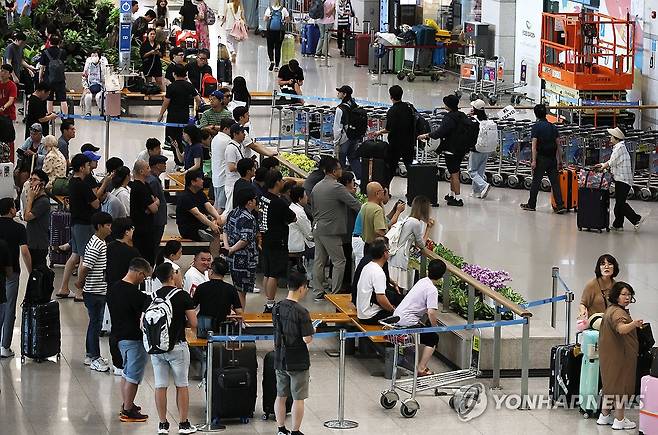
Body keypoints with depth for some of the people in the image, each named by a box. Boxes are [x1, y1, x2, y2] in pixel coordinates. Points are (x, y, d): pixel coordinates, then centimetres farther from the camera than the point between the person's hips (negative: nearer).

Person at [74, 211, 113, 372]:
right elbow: (85, 267, -23)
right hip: (93, 291, -10)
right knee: (95, 323, -2)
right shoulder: (95, 246, -22)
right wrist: (80, 282, -7)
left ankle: (90, 355, 26)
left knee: (95, 323, 17)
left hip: (100, 291, 10)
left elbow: (84, 262, 19)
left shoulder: (102, 243, 10)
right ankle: (94, 358, 4)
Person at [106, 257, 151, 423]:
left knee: (126, 372, 22)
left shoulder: (113, 288, 5)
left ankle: (125, 405, 30)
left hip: (120, 335, 9)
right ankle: (128, 411, 5)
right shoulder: (134, 293, -22)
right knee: (133, 375, 0)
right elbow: (145, 317, -20)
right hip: (134, 337, -9)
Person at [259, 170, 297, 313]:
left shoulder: (262, 198, 5)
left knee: (267, 274, 13)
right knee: (274, 274, -5)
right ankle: (270, 305, -4)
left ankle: (269, 303, 20)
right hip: (277, 243, -9)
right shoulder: (278, 203, -20)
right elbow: (293, 219, -10)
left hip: (266, 240, 9)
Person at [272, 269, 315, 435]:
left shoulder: (277, 308, 1)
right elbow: (307, 339, -21)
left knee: (281, 396, 15)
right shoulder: (301, 312, -20)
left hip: (280, 359, 6)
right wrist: (312, 331, -1)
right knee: (298, 398, 4)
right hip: (298, 362, -6)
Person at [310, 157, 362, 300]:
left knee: (319, 261, 12)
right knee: (339, 261, -1)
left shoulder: (316, 187, 9)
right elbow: (354, 204, -14)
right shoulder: (337, 187, -16)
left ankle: (318, 292, 15)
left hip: (317, 228, 8)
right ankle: (335, 293, -2)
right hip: (330, 231, -8)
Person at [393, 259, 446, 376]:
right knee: (433, 338, 5)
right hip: (407, 322, -9)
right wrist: (435, 327, -4)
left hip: (397, 316, 9)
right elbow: (431, 313, -22)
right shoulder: (432, 290, -15)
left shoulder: (422, 281, 11)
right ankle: (421, 369, 0)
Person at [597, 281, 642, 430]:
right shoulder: (618, 312, -19)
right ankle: (619, 420, -2)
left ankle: (604, 415, 25)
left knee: (610, 384, 17)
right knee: (621, 386, -5)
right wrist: (634, 324, -59)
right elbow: (621, 328, -41)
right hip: (620, 356, -10)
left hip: (609, 355, 10)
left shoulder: (610, 310, 14)